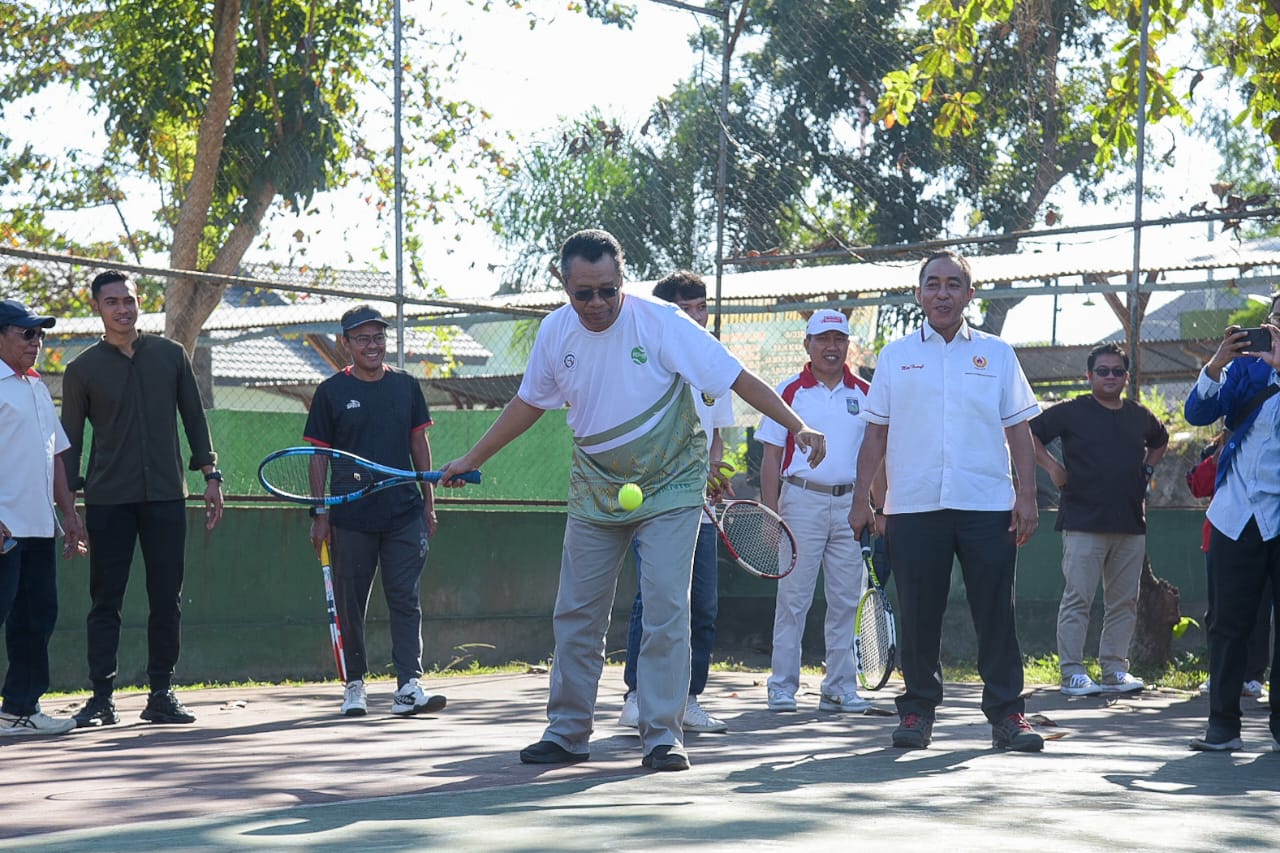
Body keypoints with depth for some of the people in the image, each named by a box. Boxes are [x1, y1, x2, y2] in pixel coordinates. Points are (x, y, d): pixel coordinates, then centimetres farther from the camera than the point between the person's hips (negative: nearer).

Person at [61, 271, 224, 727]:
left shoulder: (170, 355, 9)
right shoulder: (82, 369, 4)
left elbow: (194, 417, 12)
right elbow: (70, 440, 5)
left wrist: (210, 475, 4)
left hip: (165, 498, 2)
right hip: (108, 501, -1)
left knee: (167, 599, 2)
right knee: (105, 601, -1)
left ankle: (162, 694, 9)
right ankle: (101, 698, 2)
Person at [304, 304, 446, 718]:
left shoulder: (406, 386, 9)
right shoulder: (331, 391, 2)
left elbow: (419, 445, 14)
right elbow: (319, 455, 4)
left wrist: (428, 503, 10)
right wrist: (319, 512, -2)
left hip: (404, 514, 1)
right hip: (350, 518, -1)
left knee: (406, 600, -5)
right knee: (350, 603, 4)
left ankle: (408, 686, -9)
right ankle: (354, 684, 16)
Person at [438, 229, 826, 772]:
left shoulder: (661, 322, -17)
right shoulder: (555, 332, -3)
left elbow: (736, 376, -16)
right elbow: (530, 402, 14)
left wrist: (797, 426, -26)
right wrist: (472, 459, 17)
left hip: (670, 488, -4)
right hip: (594, 491, 4)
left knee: (666, 610, -10)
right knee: (576, 613, 5)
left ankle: (662, 733, -3)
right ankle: (567, 732, 16)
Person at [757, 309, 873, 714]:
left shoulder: (865, 394, 10)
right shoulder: (790, 391, 3)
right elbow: (772, 456, 3)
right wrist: (770, 511, -5)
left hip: (851, 504, 3)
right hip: (802, 501, -3)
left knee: (846, 600, 5)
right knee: (793, 598, -2)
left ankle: (840, 688, 11)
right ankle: (782, 686, 3)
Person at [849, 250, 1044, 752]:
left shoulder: (996, 354, 10)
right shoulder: (895, 357, 11)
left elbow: (1018, 430, 9)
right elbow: (875, 434, 12)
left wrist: (1027, 497, 0)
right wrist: (861, 499, 5)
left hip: (987, 506, 0)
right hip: (913, 507, 0)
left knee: (996, 612, -2)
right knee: (918, 613, 2)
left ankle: (1006, 714, 2)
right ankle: (918, 711, 11)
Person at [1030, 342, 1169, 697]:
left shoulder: (1140, 416, 13)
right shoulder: (1071, 412, -2)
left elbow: (1160, 441, 33)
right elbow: (1028, 433, 1)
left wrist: (1147, 469, 18)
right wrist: (1052, 467, -6)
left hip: (1131, 524, 5)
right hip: (1083, 523, -5)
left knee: (1124, 601, 7)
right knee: (1078, 598, -7)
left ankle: (1115, 669, 15)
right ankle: (1072, 672, -5)